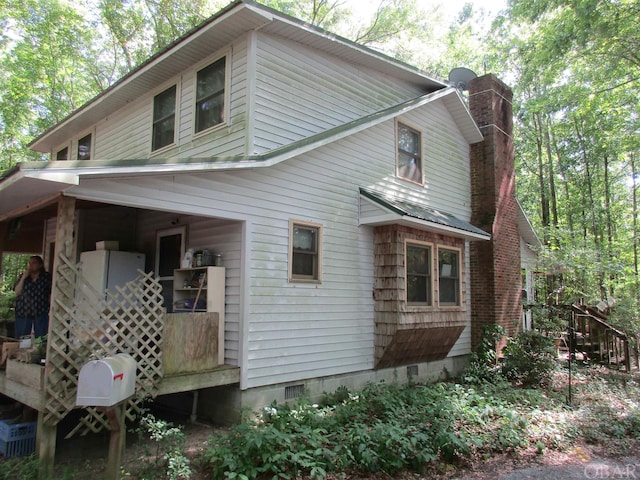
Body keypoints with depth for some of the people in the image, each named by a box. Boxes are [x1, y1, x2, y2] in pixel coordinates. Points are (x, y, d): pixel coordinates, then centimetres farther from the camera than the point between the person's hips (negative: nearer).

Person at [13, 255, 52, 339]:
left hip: (41, 313, -3)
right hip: (23, 313, 3)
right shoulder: (23, 276, 10)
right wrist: (23, 277, -7)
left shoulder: (47, 277, 0)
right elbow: (17, 292, 1)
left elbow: (51, 295, -1)